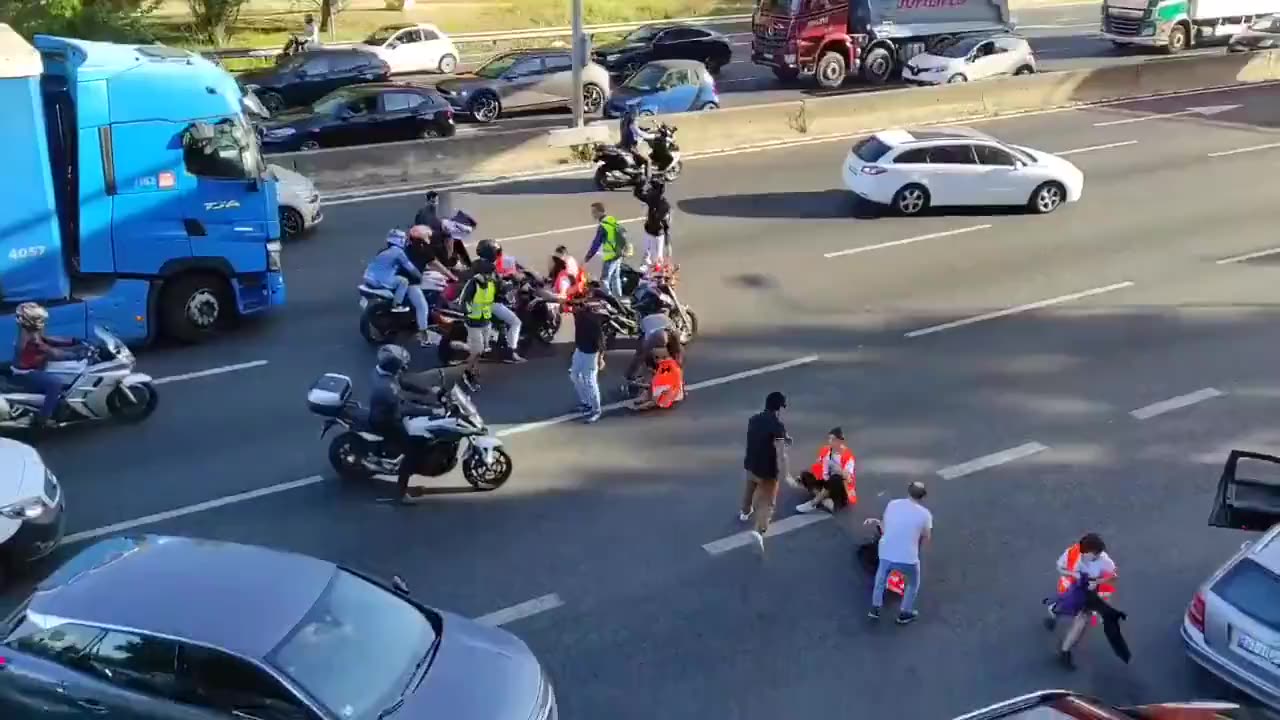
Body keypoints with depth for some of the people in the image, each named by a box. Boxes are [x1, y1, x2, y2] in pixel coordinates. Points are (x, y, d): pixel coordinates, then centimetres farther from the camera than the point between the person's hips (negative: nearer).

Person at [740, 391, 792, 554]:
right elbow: (781, 453, -26)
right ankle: (759, 530, -15)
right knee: (767, 501, 3)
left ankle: (745, 512, 57)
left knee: (750, 488, 33)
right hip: (767, 470, -6)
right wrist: (786, 474, -20)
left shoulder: (754, 419, -2)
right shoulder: (778, 426, -23)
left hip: (751, 464, 6)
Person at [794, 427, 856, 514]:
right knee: (806, 475, -10)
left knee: (836, 479, -39)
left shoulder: (847, 455, -18)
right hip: (827, 482, 7)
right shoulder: (825, 450, 1)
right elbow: (817, 468, 9)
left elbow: (848, 477, -27)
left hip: (842, 487, -7)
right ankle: (825, 500, -28)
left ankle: (813, 503, -27)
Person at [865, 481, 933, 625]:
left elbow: (884, 529, 9)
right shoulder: (925, 514, -7)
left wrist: (877, 522, 29)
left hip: (886, 554, 3)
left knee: (881, 579, 33)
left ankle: (875, 610, 46)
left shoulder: (893, 504, 1)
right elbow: (925, 539, 5)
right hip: (908, 559, -3)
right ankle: (904, 614, 41)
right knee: (913, 584, 29)